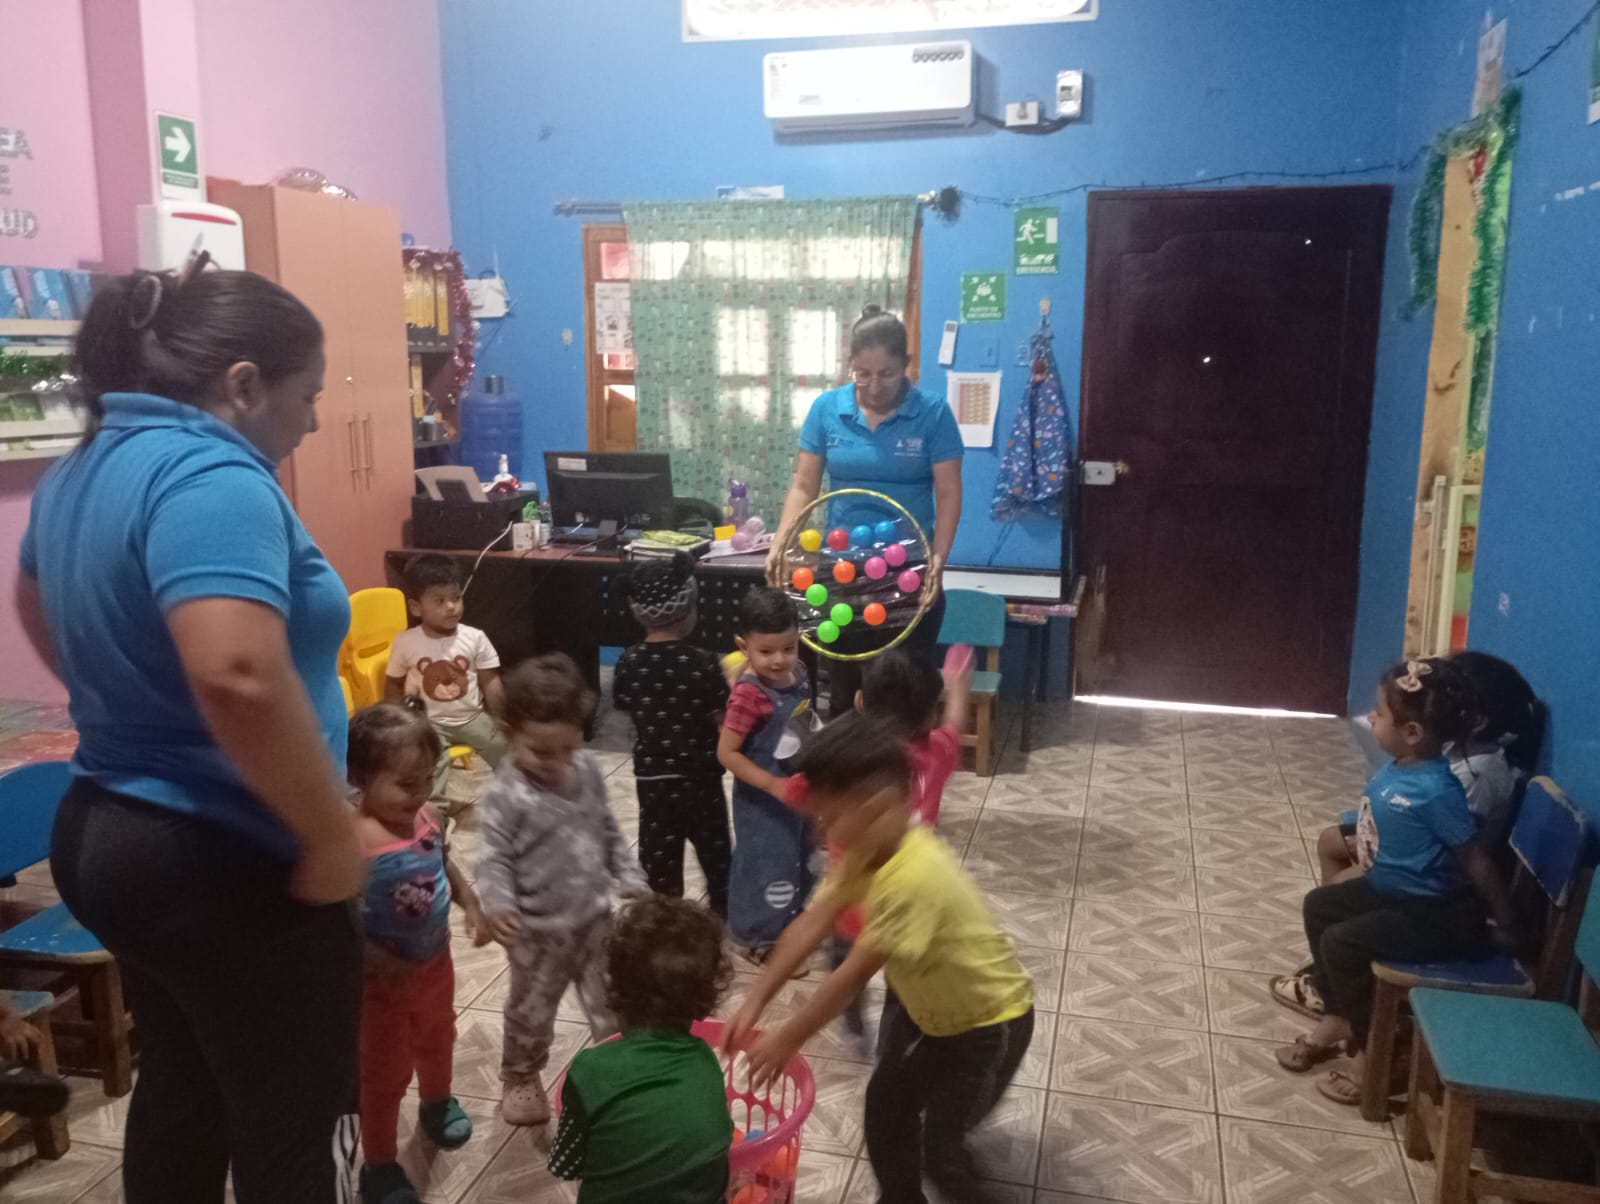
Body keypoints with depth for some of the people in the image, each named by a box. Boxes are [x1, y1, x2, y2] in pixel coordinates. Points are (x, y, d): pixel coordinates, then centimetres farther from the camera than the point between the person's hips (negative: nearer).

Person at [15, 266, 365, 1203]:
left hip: (112, 831, 10)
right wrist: (335, 840, -26)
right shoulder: (210, 477, -23)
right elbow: (238, 677, -37)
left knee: (182, 1095, 25)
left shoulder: (84, 466, 9)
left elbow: (37, 607, 27)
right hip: (226, 864, -10)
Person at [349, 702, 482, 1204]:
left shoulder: (428, 819, -10)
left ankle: (437, 1105, 59)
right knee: (384, 1072, 11)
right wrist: (381, 963, -31)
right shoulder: (353, 840, -32)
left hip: (435, 962, 7)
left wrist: (472, 908, 0)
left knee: (437, 1040, 30)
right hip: (382, 979, -7)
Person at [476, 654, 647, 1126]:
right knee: (531, 1010, 17)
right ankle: (521, 1078, 41)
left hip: (595, 917, 4)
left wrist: (630, 879, 9)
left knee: (613, 1002, 13)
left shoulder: (588, 771, -2)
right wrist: (497, 904, -35)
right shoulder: (505, 794, -20)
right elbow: (494, 857, -19)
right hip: (539, 929, -3)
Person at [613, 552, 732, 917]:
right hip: (699, 775, -2)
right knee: (714, 849, 16)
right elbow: (724, 720, -16)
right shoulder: (702, 662, -18)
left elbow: (625, 706, 5)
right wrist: (731, 682, -1)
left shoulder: (629, 662, -8)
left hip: (651, 775, 2)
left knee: (659, 853, 15)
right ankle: (724, 914, 28)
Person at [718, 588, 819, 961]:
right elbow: (727, 753, -26)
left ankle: (789, 919, 49)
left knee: (798, 857, 26)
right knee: (765, 862, 9)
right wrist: (772, 784, -27)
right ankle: (758, 937, 31)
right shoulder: (750, 694, -30)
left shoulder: (796, 673, -8)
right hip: (762, 799, -8)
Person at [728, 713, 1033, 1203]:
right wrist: (754, 1002, -14)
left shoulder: (914, 878, -39)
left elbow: (853, 976, -31)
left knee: (940, 1150, 1)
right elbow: (811, 925, -11)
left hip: (990, 1021, -8)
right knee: (886, 1103, 16)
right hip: (928, 1005, 8)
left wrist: (788, 1038, -20)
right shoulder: (868, 849, -12)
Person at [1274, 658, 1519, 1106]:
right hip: (1389, 888, 10)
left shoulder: (1437, 790, -29)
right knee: (1319, 905, 14)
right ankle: (1337, 1017, 24)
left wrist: (1504, 926, -15)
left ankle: (1370, 1051, 1)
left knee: (1342, 942, -17)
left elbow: (1476, 861, -22)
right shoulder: (1395, 769, -3)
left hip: (1434, 913, -10)